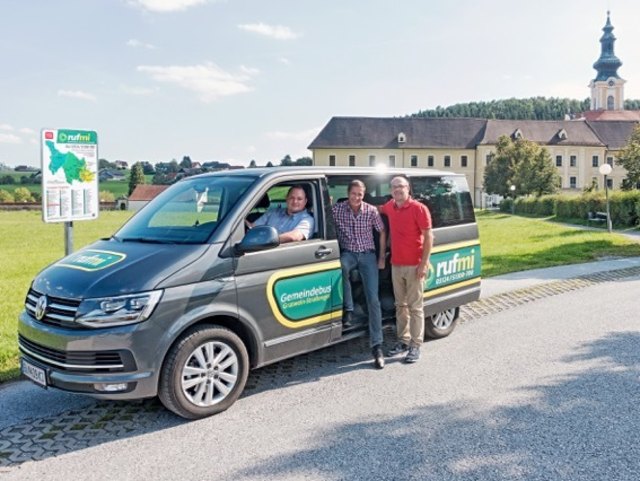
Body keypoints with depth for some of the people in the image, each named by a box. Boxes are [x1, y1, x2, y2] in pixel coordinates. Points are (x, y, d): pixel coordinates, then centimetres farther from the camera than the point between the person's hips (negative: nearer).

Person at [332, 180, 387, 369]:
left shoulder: (371, 211, -4)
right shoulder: (337, 209, -7)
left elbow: (382, 232, 7)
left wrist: (382, 257, 5)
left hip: (368, 255, 0)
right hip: (348, 253, 0)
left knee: (373, 299, -9)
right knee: (341, 267, -39)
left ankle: (377, 346, -6)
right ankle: (348, 310, -19)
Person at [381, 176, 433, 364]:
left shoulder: (419, 208, -10)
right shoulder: (390, 207, 7)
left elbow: (428, 236, -11)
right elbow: (378, 209, 32)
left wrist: (424, 263, -16)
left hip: (414, 266, -6)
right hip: (396, 265, 6)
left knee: (415, 307, 0)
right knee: (400, 305, 13)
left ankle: (415, 345, 6)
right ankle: (403, 340, 24)